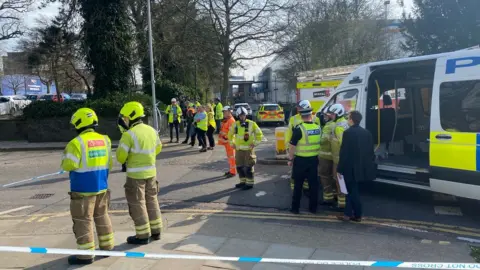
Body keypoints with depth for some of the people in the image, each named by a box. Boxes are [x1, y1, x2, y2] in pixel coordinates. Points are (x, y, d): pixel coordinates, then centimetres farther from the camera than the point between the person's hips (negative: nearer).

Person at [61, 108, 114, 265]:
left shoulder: (77, 143, -16)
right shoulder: (104, 140, 5)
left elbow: (68, 166, -14)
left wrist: (65, 155, 5)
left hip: (83, 188, -7)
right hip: (101, 186, 7)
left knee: (83, 220, 2)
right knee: (102, 216, 18)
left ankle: (86, 255, 8)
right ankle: (107, 246, 28)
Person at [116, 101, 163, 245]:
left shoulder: (129, 134, -18)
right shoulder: (152, 130, 3)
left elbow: (120, 156, -15)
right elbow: (158, 148, 17)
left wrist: (124, 160, 7)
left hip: (136, 174, -7)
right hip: (151, 172, 7)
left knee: (138, 204, 5)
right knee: (151, 201, 18)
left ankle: (143, 235, 12)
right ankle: (156, 231, 28)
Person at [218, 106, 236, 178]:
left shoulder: (231, 120, -17)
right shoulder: (225, 120, 15)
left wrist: (226, 137, -22)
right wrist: (221, 138, 17)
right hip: (226, 141, 10)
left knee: (231, 156, -6)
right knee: (229, 156, 16)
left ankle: (233, 172, -1)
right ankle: (231, 170, 26)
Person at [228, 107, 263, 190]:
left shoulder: (251, 124, -7)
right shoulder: (235, 124, 4)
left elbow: (259, 134, 0)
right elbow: (230, 134, 21)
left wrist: (255, 143, -7)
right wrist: (232, 143, 14)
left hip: (248, 149, -5)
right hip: (238, 149, 5)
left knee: (248, 167, -4)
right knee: (239, 167, 12)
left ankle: (250, 183, 7)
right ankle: (243, 182, 26)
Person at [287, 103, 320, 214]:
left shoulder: (299, 129, -15)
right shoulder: (318, 127, 0)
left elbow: (292, 146, -12)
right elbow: (320, 143, 9)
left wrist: (290, 159, -2)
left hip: (300, 160, -4)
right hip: (314, 159, 4)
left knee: (298, 184, 6)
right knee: (313, 184, 11)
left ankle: (295, 208, 12)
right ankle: (313, 207, 18)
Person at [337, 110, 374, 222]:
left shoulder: (348, 133, -15)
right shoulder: (367, 133, 7)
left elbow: (344, 152, -15)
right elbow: (370, 151, 10)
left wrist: (340, 168, -10)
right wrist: (368, 164, 18)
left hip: (351, 168, -7)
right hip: (362, 167, 7)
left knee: (353, 191, 5)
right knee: (351, 190, 15)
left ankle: (358, 215, 14)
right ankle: (348, 213, 18)